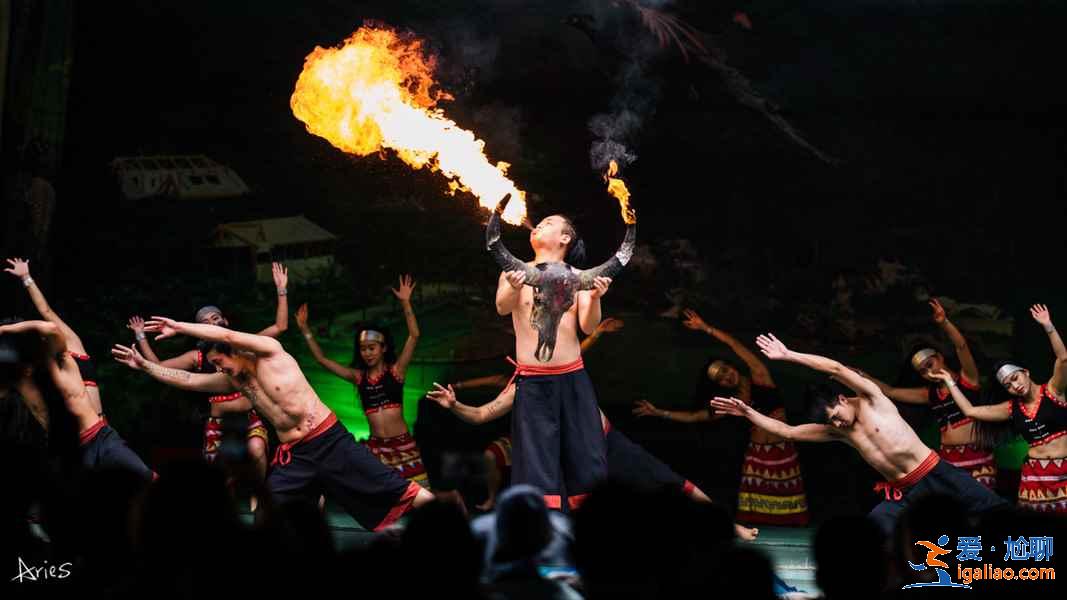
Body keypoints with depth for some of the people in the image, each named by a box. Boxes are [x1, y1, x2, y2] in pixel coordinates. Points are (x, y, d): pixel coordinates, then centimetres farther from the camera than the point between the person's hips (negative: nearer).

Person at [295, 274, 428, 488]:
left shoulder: (396, 370, 1)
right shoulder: (358, 376, 8)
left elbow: (414, 336, -10)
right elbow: (322, 359, 11)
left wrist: (405, 303, -19)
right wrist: (305, 330, 5)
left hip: (402, 444, -2)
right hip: (375, 447, 2)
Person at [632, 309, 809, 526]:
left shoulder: (759, 378, -3)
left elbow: (732, 343, -11)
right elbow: (693, 416, 12)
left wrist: (705, 328, -9)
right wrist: (658, 412, 10)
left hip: (783, 453, -3)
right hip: (756, 455, 3)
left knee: (787, 517, 1)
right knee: (755, 515, -4)